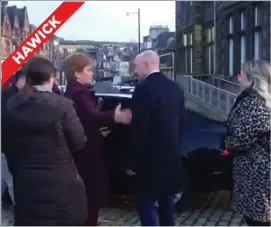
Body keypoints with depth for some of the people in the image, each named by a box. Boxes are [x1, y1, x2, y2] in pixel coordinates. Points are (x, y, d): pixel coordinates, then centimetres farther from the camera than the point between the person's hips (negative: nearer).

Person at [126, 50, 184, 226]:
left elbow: (139, 129, -18)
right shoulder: (175, 88, 7)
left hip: (150, 159, -8)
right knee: (167, 205, 18)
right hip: (171, 156, 8)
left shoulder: (144, 89, -17)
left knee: (147, 206, 1)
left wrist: (133, 163, -11)